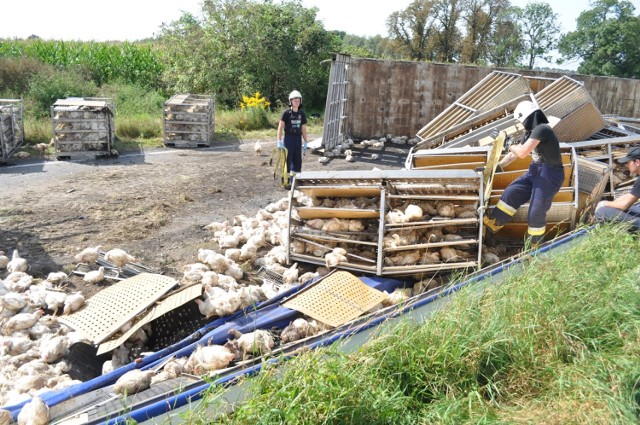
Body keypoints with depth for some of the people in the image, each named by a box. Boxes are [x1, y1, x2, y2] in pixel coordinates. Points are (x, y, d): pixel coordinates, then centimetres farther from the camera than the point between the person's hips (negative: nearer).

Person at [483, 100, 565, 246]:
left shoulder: (541, 129, -22)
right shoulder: (530, 132, 8)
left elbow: (522, 152, -28)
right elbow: (515, 153, 16)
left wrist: (510, 146, -8)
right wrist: (497, 166, 13)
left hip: (549, 175, -9)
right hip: (535, 171, 9)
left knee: (536, 213, -2)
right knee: (511, 193, 4)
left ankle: (533, 246, 17)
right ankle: (492, 224, 14)